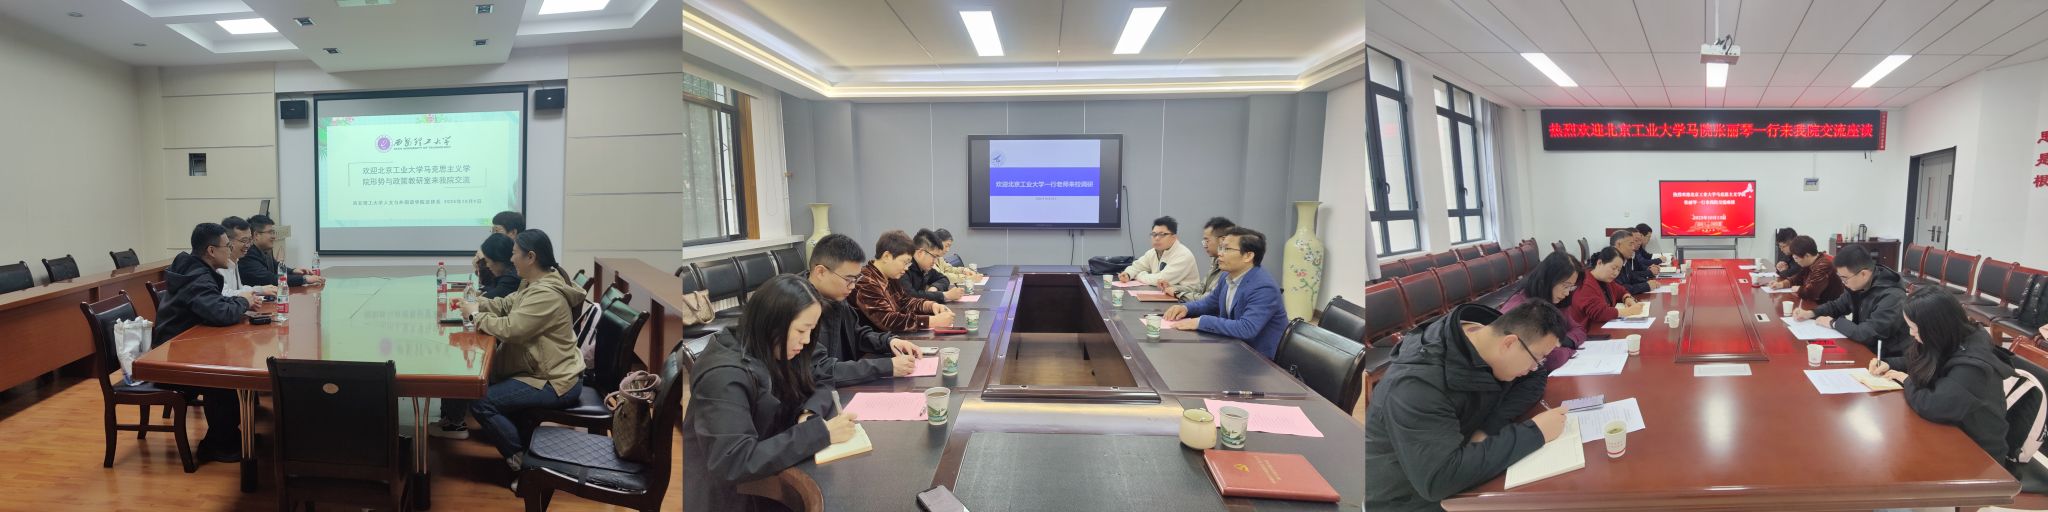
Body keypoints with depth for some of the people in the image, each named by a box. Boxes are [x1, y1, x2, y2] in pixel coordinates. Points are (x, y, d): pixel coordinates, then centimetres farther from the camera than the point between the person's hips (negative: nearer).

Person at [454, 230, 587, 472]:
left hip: (556, 383, -11)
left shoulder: (546, 294, -25)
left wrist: (475, 315, -11)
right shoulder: (535, 283, 9)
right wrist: (477, 304, -1)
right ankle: (524, 441, 21)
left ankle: (522, 458, -2)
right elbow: (507, 304, 17)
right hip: (544, 370, 11)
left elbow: (509, 328, -27)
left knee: (481, 402, -15)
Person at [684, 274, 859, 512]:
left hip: (757, 482, 7)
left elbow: (820, 390, 9)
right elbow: (733, 463, -30)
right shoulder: (725, 376, -23)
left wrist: (810, 413, -14)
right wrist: (818, 432, -30)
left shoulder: (771, 355, 0)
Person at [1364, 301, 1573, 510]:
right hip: (1408, 498, -8)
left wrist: (1489, 428, -15)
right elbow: (1438, 480, -40)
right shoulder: (1419, 384, -33)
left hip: (1462, 478, 8)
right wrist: (1534, 432, -33)